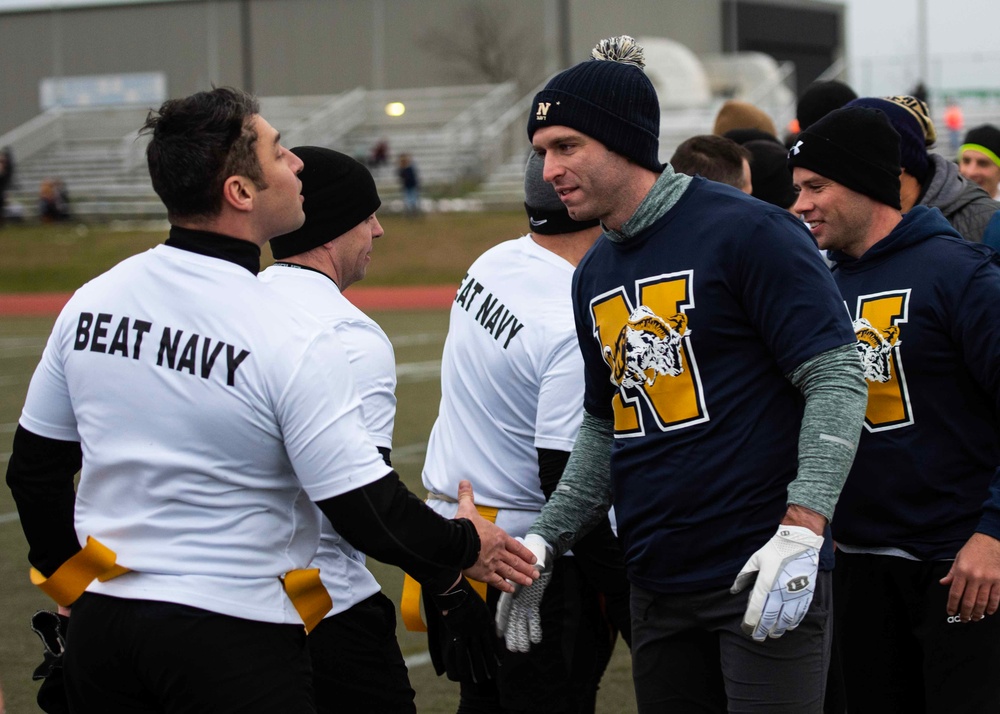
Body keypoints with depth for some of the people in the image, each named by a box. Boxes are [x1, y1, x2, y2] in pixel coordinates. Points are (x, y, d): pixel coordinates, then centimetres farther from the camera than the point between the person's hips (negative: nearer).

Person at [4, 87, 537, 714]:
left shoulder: (88, 303, 1)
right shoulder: (295, 343, -17)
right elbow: (366, 510, -14)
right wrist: (466, 548, 4)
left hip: (100, 627, 6)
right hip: (234, 639, -5)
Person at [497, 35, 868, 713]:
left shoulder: (749, 232, -10)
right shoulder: (595, 275, 14)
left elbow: (837, 378, -14)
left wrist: (801, 530, -23)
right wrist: (546, 540, 15)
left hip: (767, 579, -7)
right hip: (658, 590, 7)